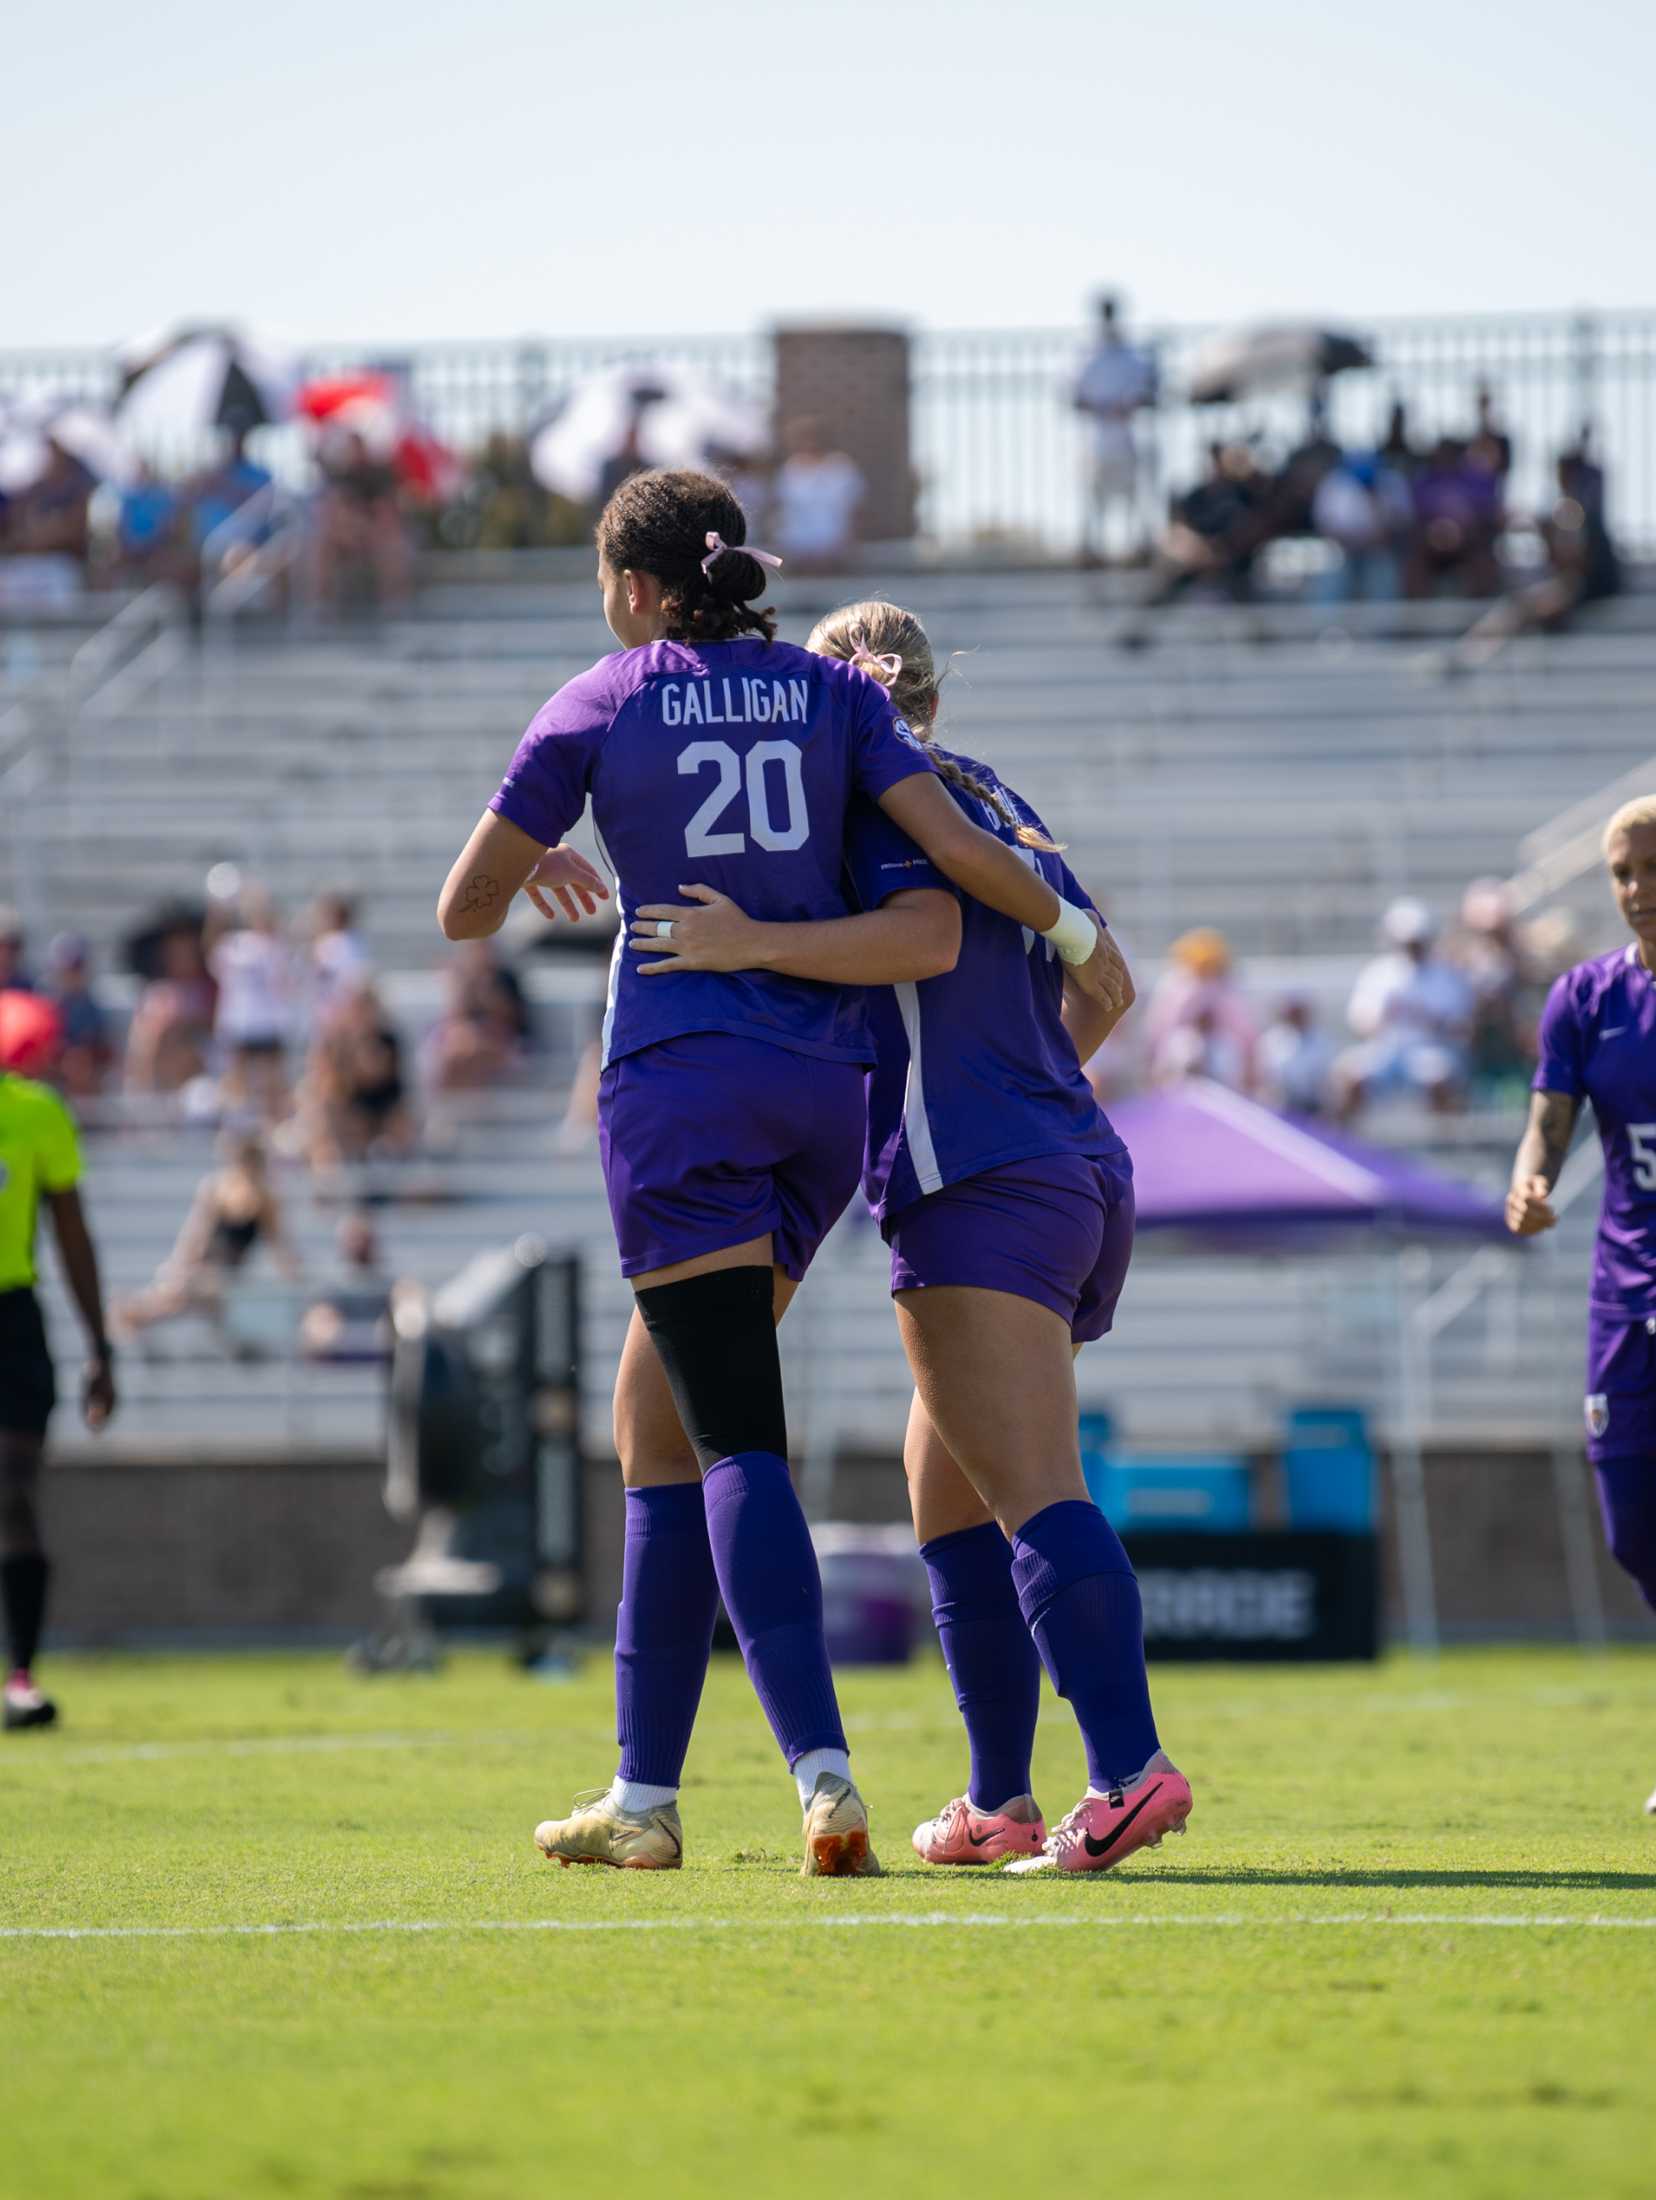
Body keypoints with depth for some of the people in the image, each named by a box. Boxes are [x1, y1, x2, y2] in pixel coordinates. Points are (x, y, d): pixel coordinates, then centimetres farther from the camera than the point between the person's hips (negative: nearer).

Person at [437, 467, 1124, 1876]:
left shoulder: (599, 707, 3)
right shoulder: (830, 691, 10)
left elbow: (464, 914, 8)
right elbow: (955, 846, -2)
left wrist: (532, 866, 30)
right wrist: (1076, 933, 15)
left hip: (680, 1070, -4)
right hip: (823, 1086, 4)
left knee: (738, 1446, -10)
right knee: (656, 1419, 14)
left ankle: (824, 1772, -27)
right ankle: (645, 1789, 13)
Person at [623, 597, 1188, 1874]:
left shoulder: (886, 799, -3)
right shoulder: (998, 804, 22)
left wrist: (761, 944, -28)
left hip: (979, 1191, -9)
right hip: (1081, 1173, 9)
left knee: (1038, 1495, -19)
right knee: (947, 1483, 18)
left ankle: (1131, 1769, -33)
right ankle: (999, 1804, 17)